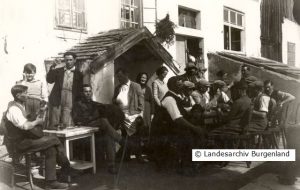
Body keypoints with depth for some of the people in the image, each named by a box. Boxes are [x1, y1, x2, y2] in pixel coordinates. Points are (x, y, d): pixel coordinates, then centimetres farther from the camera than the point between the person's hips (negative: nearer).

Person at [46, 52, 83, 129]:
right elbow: (49, 80, 6)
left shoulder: (78, 73, 8)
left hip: (70, 99, -2)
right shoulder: (58, 71, 16)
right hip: (57, 98, 2)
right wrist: (52, 69, -8)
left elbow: (81, 87, 1)